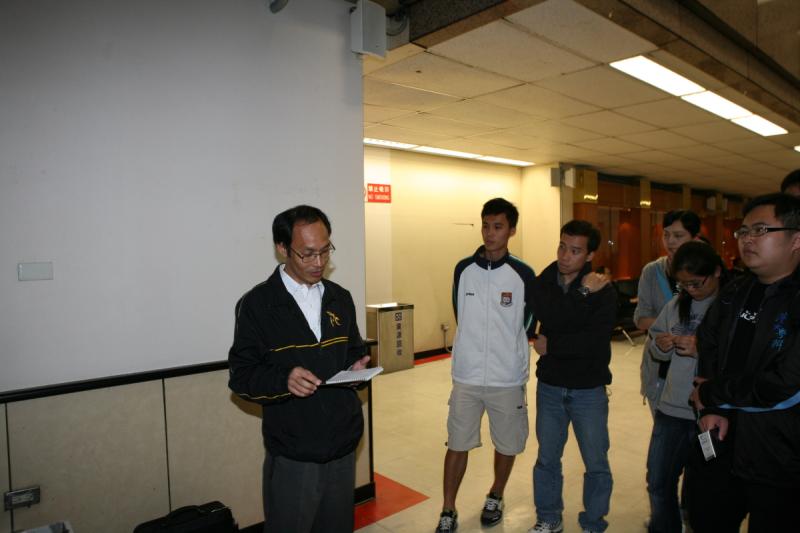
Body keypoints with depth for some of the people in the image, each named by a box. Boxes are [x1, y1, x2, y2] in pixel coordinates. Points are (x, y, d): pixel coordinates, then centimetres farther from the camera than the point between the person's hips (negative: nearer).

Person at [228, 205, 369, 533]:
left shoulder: (340, 298, 6)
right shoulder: (257, 304, -9)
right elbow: (241, 377, -8)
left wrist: (357, 368, -5)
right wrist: (284, 380, -26)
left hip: (343, 446, 5)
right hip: (292, 456, -4)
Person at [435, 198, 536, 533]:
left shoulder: (523, 275, -7)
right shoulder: (463, 269, -2)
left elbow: (527, 326, 1)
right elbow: (460, 317, 7)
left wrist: (507, 351, 3)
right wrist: (480, 345, 6)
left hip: (508, 378, 0)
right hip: (466, 376, 1)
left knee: (507, 445, 16)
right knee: (457, 444, 9)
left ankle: (495, 497, 42)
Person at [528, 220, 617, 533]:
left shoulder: (604, 291, -12)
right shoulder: (542, 283, -2)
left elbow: (597, 342, -23)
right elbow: (548, 318, -19)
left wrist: (550, 345, -16)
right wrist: (582, 293, -23)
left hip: (589, 390, -2)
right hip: (549, 386, 3)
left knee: (596, 464, 10)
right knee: (547, 458, 16)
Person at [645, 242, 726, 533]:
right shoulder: (676, 304, 5)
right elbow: (659, 352, 13)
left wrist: (704, 350, -28)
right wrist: (661, 345, -8)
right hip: (671, 408, 5)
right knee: (658, 483, 17)